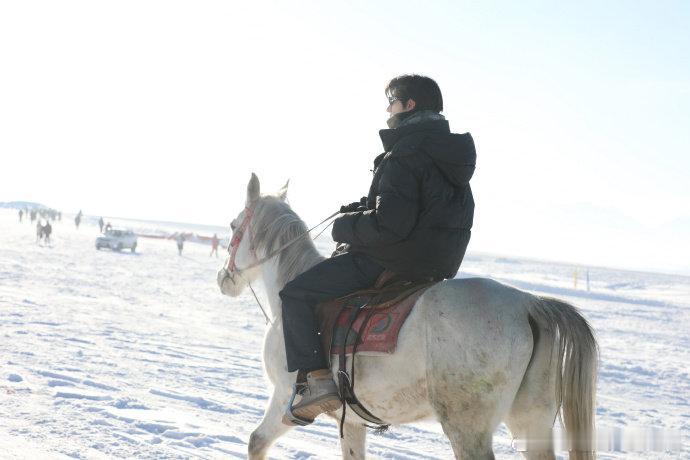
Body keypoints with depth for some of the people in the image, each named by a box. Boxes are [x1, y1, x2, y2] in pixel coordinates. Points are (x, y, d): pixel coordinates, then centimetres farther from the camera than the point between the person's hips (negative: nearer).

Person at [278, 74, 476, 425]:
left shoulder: (402, 158, -20)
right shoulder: (450, 152, 11)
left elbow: (389, 224, -27)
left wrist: (345, 226, -10)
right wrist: (362, 209, 13)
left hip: (395, 260, -10)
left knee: (295, 294, -3)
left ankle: (317, 379, -13)